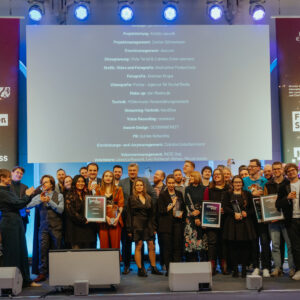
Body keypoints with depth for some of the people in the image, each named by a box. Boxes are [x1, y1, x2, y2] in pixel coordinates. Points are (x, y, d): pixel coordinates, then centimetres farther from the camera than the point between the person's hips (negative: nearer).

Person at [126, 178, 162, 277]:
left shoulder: (148, 198, 13)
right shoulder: (132, 199, 2)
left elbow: (153, 213, 14)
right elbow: (129, 214, -1)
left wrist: (154, 227, 8)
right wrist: (129, 229, -7)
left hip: (148, 225, 4)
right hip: (137, 225, -4)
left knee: (151, 246, 4)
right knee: (138, 246, -2)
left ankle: (153, 268, 14)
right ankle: (140, 269, 6)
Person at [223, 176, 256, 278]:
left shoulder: (247, 194, 12)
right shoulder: (228, 194, 9)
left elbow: (253, 208, 9)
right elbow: (225, 208, -1)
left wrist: (247, 213, -9)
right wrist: (234, 213, -15)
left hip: (245, 223, 1)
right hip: (232, 223, -1)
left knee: (245, 246, -1)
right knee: (233, 246, -2)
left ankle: (244, 269, 8)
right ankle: (235, 269, 6)